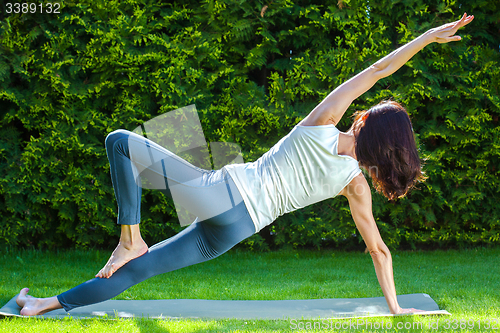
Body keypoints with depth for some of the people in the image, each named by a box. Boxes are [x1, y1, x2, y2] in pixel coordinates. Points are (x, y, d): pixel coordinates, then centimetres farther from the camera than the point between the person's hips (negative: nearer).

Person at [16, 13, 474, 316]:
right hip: (242, 227, 5)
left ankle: (130, 239, 3)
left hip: (225, 192, -4)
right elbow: (379, 249, 5)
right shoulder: (356, 185, 3)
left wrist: (429, 35, -6)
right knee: (140, 269, 15)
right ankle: (49, 304, 19)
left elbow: (377, 70, -7)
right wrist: (394, 306, 16)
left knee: (120, 141, 10)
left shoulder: (322, 125, -5)